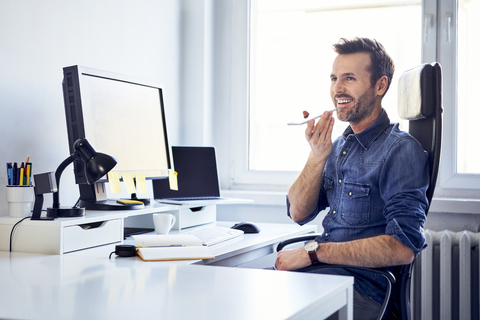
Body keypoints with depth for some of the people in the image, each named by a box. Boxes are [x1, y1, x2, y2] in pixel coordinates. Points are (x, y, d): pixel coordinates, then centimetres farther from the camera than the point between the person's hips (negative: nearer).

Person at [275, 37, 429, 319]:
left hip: (361, 285, -7)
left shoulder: (401, 150, -11)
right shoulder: (339, 145, 14)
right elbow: (299, 213, 11)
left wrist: (311, 252, -18)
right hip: (321, 273, 7)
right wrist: (317, 156, -6)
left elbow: (403, 248, -20)